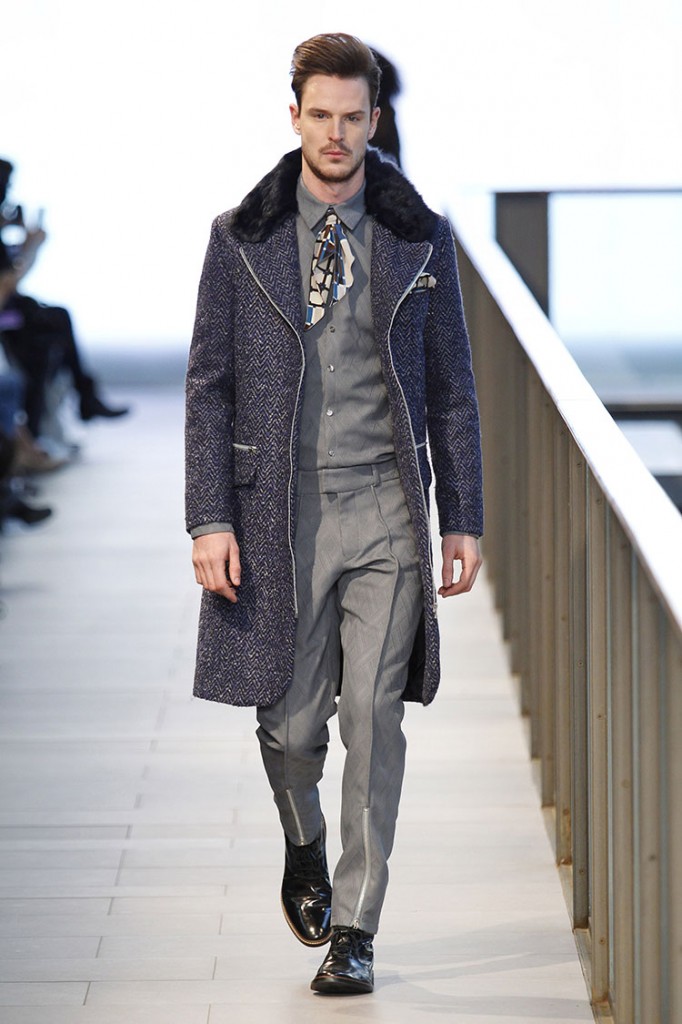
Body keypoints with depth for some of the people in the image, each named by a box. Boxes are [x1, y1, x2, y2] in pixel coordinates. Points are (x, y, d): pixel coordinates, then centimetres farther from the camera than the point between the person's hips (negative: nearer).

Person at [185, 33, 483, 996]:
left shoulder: (420, 236, 5)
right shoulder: (242, 237, 2)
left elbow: (452, 388, 9)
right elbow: (209, 385, 3)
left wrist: (463, 518, 5)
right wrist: (210, 519, -4)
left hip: (386, 510, 0)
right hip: (280, 509, 0)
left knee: (374, 717, -6)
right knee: (291, 718, 6)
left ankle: (354, 928, 2)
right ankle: (305, 853, 37)